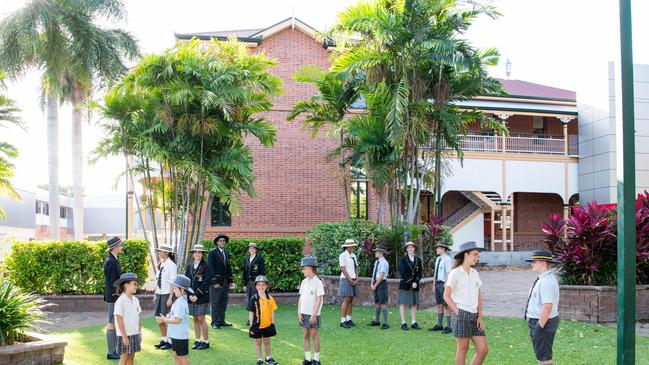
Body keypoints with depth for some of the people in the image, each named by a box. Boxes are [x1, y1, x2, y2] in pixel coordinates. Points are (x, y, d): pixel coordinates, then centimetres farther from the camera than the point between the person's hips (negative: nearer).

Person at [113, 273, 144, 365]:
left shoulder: (135, 300, 7)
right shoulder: (120, 301, -15)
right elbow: (119, 320, -16)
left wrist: (139, 332, 10)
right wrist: (124, 336, -17)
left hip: (134, 334, 6)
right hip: (125, 335, -6)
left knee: (131, 357, 11)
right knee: (124, 357, 2)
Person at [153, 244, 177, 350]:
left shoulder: (171, 265, -12)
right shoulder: (161, 264, 11)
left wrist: (170, 298, -18)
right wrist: (155, 294, 13)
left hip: (167, 294, -8)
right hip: (159, 294, 8)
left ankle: (170, 341, 8)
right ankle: (163, 339, 24)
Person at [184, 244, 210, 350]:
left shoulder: (205, 266, -6)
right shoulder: (189, 266, 9)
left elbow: (206, 283, -10)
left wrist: (197, 295, -14)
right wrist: (190, 295, -3)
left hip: (202, 296, -5)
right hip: (191, 297, 5)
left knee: (201, 319, -5)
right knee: (195, 319, 8)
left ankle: (206, 341, 3)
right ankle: (198, 340, 15)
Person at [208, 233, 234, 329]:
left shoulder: (226, 253, 16)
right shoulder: (212, 253, -6)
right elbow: (210, 268, -12)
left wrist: (230, 281, 12)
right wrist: (214, 282, -17)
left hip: (225, 282, 7)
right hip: (216, 281, -7)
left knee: (223, 303, 9)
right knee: (215, 303, -3)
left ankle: (221, 321, 16)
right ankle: (215, 322, 1)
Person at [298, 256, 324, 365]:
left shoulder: (317, 282, -11)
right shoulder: (304, 282, 6)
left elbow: (319, 299, -13)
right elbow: (301, 298, 10)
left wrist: (314, 314, -16)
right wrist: (299, 312, 2)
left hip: (313, 314, -6)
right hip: (304, 313, 6)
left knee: (314, 335, 2)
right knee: (306, 335, 9)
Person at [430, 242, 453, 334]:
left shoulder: (447, 259, -13)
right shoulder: (438, 259, 14)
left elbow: (449, 273, -18)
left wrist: (445, 285, -20)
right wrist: (434, 285, 16)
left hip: (444, 284, -9)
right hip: (438, 283, 9)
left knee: (446, 306, -5)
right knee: (439, 305, 13)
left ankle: (449, 327, 0)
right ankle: (439, 325, 21)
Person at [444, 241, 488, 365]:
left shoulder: (475, 273, 13)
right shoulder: (455, 273, -7)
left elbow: (479, 296, 13)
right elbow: (446, 296, -8)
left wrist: (480, 317, 5)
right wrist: (458, 313, -10)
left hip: (474, 316, 6)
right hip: (461, 315, -6)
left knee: (483, 349, 1)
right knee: (463, 349, 0)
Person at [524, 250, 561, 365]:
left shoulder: (546, 281, -22)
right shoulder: (546, 278, 11)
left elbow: (547, 307, -27)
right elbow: (554, 303, 20)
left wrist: (539, 328, -24)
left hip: (542, 323, -11)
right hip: (542, 322, 11)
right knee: (543, 355, 18)